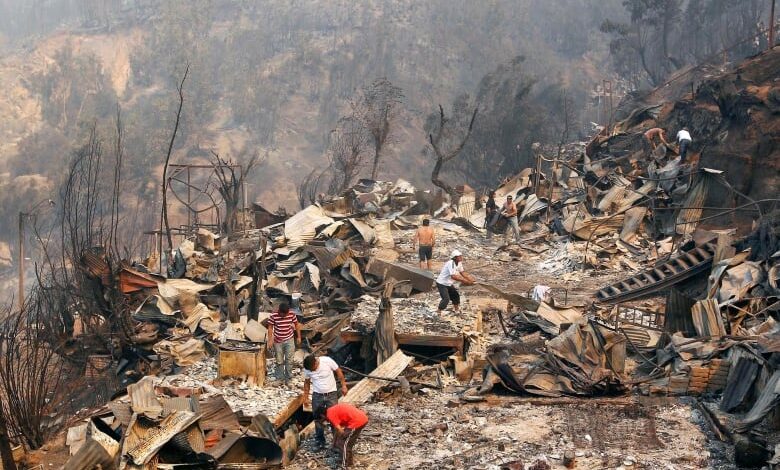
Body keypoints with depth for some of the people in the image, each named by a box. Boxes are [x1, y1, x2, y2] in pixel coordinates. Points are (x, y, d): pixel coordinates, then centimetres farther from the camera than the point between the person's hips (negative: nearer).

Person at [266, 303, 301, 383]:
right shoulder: (273, 316, -17)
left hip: (289, 340, 1)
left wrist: (299, 337, 5)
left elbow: (296, 325, 2)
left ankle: (288, 378, 12)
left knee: (289, 359, -1)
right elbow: (270, 328, -7)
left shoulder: (292, 314, -12)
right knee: (279, 361, 8)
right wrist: (270, 340, -9)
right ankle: (279, 378, 22)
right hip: (278, 341, -1)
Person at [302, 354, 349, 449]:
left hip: (331, 394, -2)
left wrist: (344, 386, -5)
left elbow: (338, 371, -6)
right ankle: (320, 442, 19)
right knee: (318, 419, 6)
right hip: (317, 395, 2)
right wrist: (306, 398, 8)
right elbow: (307, 383, 6)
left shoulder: (327, 361, -20)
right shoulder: (307, 369, -10)